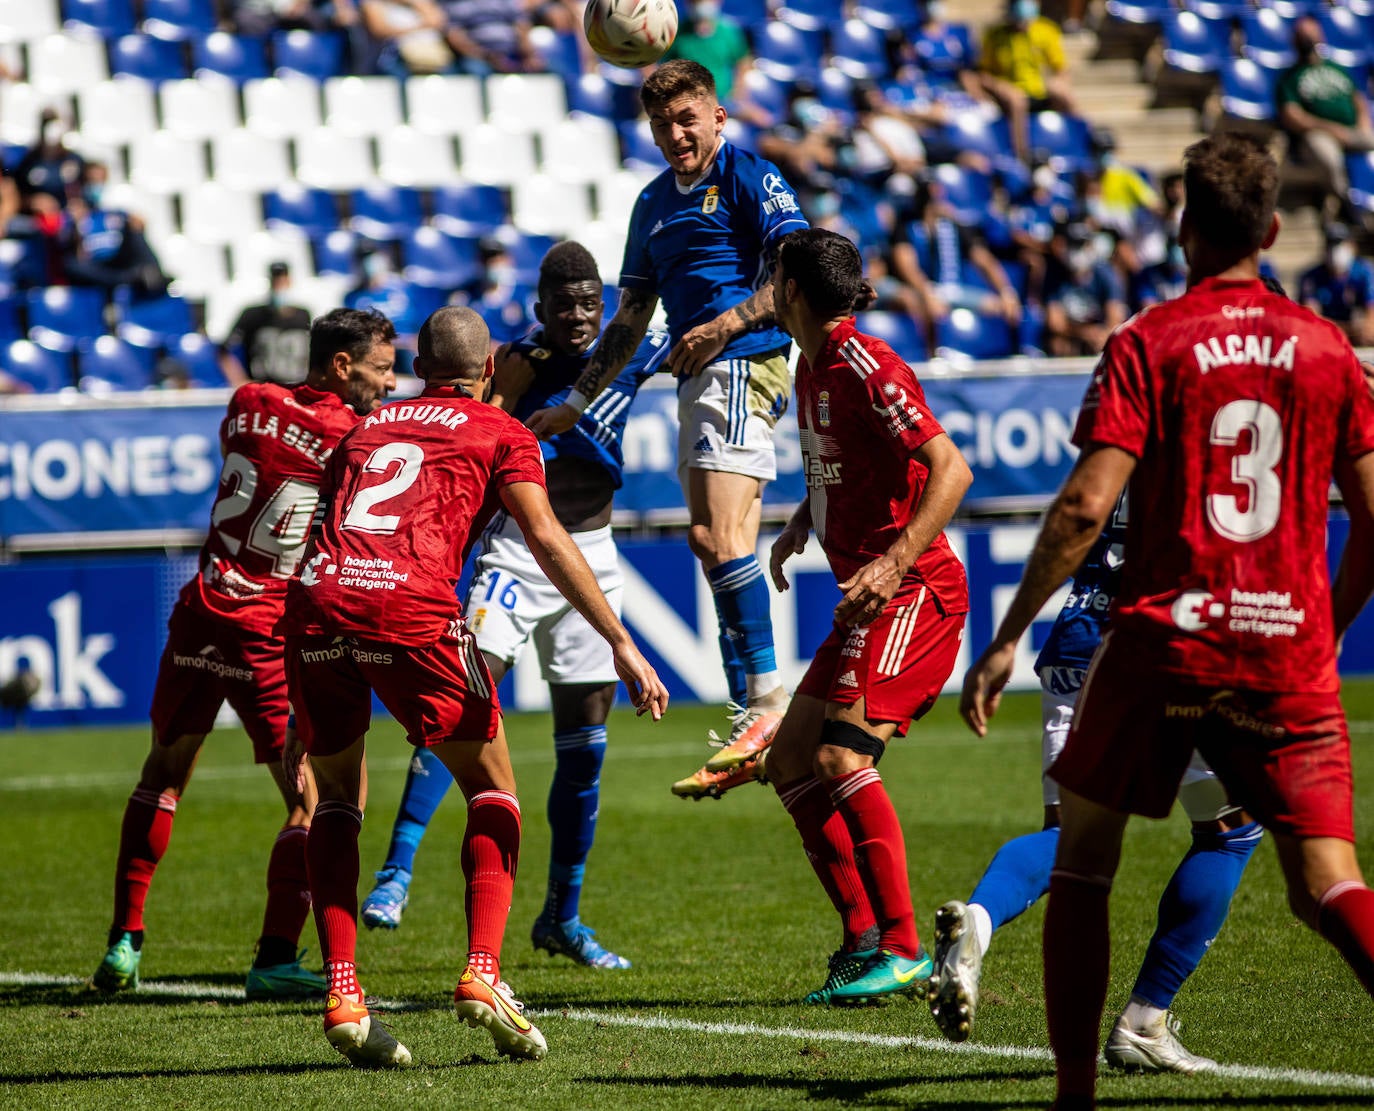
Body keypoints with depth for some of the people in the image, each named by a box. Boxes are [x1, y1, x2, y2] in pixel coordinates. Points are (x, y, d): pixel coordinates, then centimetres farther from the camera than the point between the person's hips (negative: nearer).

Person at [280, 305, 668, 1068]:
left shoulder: (365, 428, 32)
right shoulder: (500, 433, 19)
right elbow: (544, 537, 4)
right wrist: (621, 643, 0)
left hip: (314, 603, 4)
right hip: (410, 606, -4)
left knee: (336, 796, 21)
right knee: (492, 789, 14)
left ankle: (341, 994, 7)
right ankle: (482, 973, -3)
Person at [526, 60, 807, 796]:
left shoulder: (747, 177, -1)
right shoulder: (654, 204, 22)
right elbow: (629, 322, 26)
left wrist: (726, 324, -19)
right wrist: (572, 407, 24)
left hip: (742, 369, -8)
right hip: (696, 381, 8)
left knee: (718, 537, -19)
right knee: (717, 547, 4)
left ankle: (767, 701, -18)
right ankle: (748, 728, 3)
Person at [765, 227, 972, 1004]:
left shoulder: (865, 367, -15)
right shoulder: (814, 368, 14)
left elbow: (951, 470, -23)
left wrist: (895, 561, -32)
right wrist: (801, 524, 17)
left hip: (914, 592, -10)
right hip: (871, 601, 10)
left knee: (842, 755, -21)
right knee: (791, 761, 8)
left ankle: (903, 949, -22)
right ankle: (865, 939, 7)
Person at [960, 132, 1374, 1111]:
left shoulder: (1148, 344, -3)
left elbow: (1087, 506, -12)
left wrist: (1006, 641, -9)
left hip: (1163, 640, -2)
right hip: (1288, 647, 2)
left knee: (1082, 857, 13)